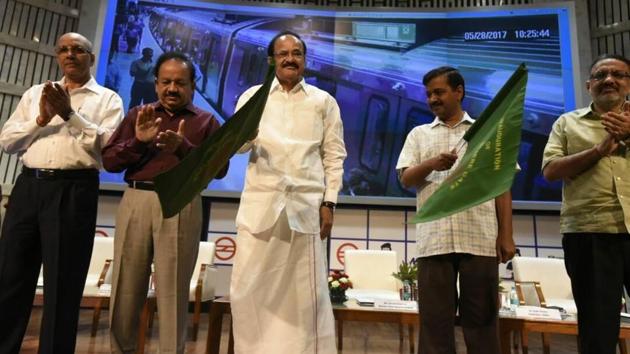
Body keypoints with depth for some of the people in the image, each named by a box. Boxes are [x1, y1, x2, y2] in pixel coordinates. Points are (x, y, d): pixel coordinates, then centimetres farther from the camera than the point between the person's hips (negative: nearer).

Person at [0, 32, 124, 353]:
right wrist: (41, 120, -4)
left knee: (62, 282, 2)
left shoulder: (107, 99, 7)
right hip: (28, 185, 4)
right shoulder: (35, 93, 19)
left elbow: (109, 144, -8)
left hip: (74, 190, -4)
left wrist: (70, 114, -12)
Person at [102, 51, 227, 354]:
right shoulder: (138, 114, 17)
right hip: (136, 201, 3)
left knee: (173, 290, 2)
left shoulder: (206, 121, 10)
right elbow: (108, 160, 10)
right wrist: (137, 141, -7)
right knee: (126, 288, 8)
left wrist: (183, 147, -15)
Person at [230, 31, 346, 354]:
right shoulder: (252, 96, 12)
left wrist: (329, 202, -1)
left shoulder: (324, 101, 11)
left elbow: (334, 156, 8)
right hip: (260, 204, 1)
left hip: (306, 206, 0)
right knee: (249, 288, 4)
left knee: (307, 291, 5)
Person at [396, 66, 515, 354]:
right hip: (433, 240, 1)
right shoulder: (419, 134, 16)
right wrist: (431, 164, -13)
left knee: (481, 318, 5)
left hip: (480, 239, 0)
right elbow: (405, 179, 7)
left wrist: (506, 235, 1)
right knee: (435, 318, 4)